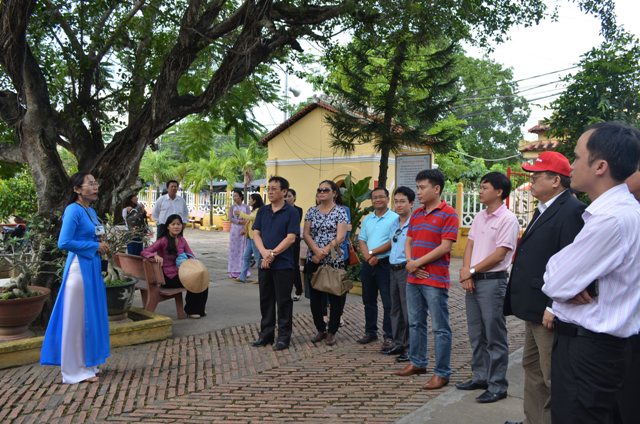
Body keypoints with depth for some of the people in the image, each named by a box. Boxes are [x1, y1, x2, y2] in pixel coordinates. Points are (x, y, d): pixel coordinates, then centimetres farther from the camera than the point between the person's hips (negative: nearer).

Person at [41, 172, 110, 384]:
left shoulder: (91, 211, 12)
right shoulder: (74, 210, -14)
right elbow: (64, 242, -21)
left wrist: (101, 246, 1)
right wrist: (95, 246, -15)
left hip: (92, 267, 9)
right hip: (79, 267, -9)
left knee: (90, 316, 15)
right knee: (76, 318, 0)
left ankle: (86, 364, 28)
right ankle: (75, 370, 11)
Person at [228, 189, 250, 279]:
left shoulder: (246, 207, 4)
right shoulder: (232, 207, 7)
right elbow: (230, 218, -4)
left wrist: (244, 229, -18)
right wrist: (240, 222, -17)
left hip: (244, 230, -1)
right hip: (234, 230, 1)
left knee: (243, 250, -1)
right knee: (234, 250, 0)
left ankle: (242, 271, 4)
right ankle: (233, 271, 3)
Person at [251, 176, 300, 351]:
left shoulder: (291, 212, -7)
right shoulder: (263, 211, 10)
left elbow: (291, 238, -13)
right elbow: (256, 234, 5)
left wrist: (272, 254, -16)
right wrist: (264, 252, -12)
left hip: (283, 264, -5)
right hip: (264, 263, 5)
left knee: (283, 301, 3)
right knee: (266, 299, 13)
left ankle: (284, 337, 14)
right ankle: (266, 334, 25)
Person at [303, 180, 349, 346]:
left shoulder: (340, 211, -1)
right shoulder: (312, 211, 10)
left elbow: (340, 237, -10)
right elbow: (306, 234, 2)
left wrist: (325, 252, -18)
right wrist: (317, 250, -14)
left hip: (334, 260, -3)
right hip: (313, 261, 4)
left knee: (336, 297, 2)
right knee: (315, 297, 8)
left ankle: (332, 332, 17)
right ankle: (320, 329, 24)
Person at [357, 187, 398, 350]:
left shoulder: (394, 218, -7)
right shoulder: (367, 219, 13)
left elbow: (392, 242, -14)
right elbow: (361, 240, 9)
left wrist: (373, 252, -12)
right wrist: (368, 257, -9)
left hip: (385, 264, -6)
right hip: (368, 264, 7)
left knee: (388, 303, -3)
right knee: (369, 301, 14)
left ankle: (389, 336, 4)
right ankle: (370, 332, 26)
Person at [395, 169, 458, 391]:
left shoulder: (448, 214, -9)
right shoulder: (416, 214, 14)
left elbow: (445, 246, -15)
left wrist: (418, 263, -12)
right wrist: (410, 263, -5)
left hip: (435, 280, -8)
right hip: (413, 278, 8)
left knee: (440, 328, 0)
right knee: (415, 323, 16)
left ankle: (442, 373, 7)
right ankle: (417, 363, 30)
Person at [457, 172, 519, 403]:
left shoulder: (508, 219, -11)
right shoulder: (479, 217, 12)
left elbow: (499, 254, -16)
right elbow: (470, 245, 11)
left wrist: (471, 271, -9)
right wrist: (465, 273, -4)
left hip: (493, 281, -8)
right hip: (472, 280, 8)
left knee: (494, 337, 0)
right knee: (476, 334, 15)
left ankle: (497, 386, 9)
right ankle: (480, 376, 27)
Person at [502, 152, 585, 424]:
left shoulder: (571, 210, -17)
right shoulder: (544, 210, 15)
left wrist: (555, 307, -25)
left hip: (549, 311, -10)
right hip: (534, 308, 11)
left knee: (553, 378, 1)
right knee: (532, 368, 19)